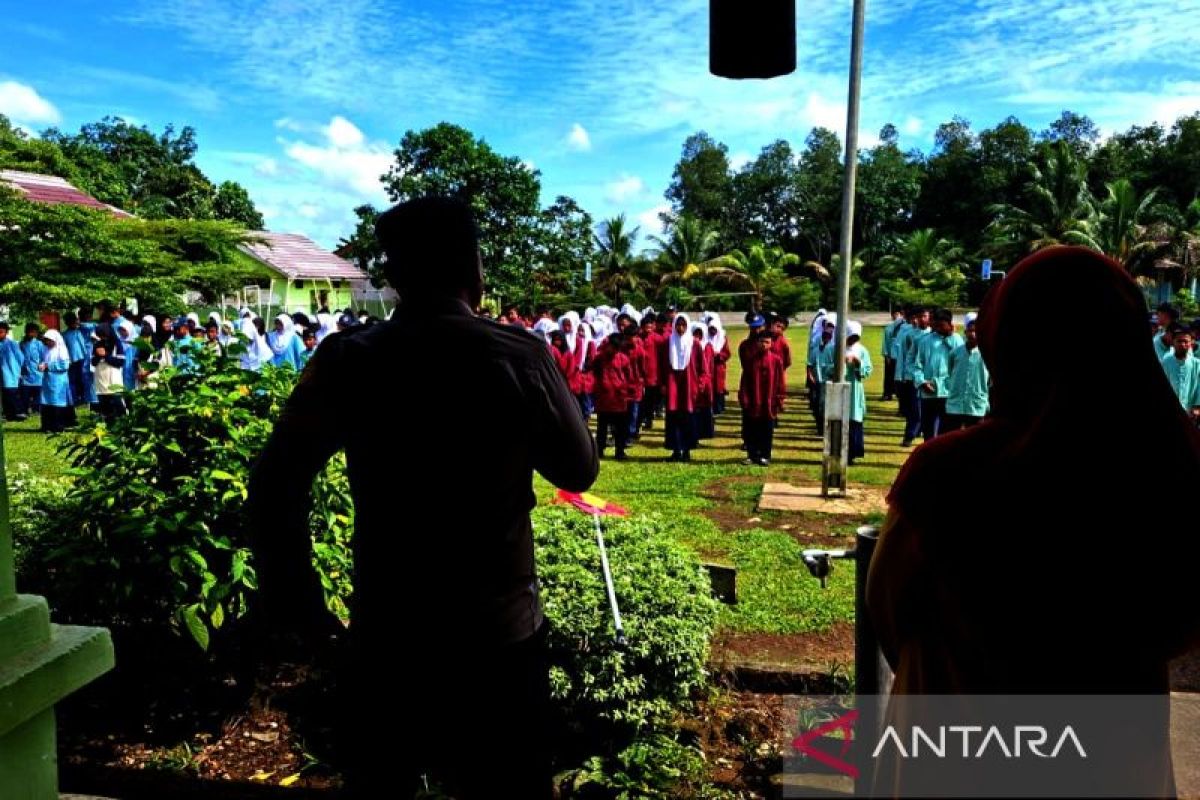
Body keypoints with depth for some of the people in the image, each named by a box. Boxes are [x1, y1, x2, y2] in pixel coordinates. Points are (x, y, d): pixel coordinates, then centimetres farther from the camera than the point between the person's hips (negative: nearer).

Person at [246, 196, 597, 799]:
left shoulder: (346, 359, -6)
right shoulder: (520, 354, -11)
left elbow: (275, 485, -5)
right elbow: (578, 472, 0)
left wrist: (291, 598, 6)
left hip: (382, 632, 2)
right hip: (499, 632, -1)